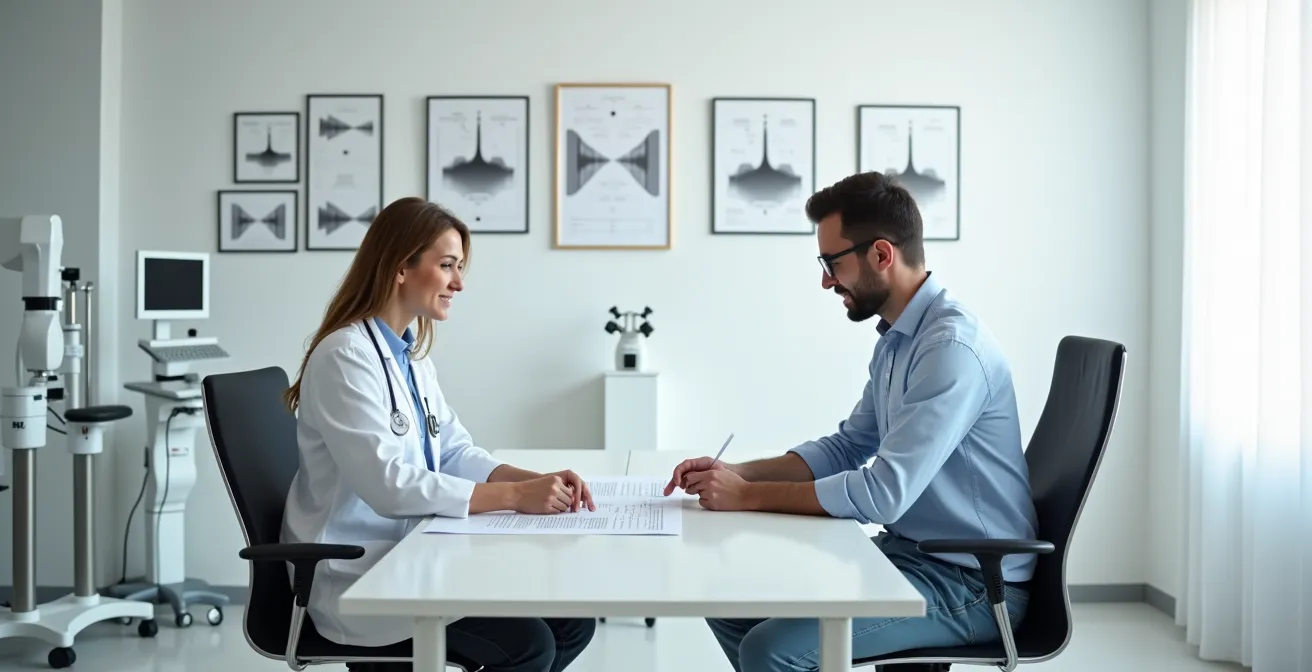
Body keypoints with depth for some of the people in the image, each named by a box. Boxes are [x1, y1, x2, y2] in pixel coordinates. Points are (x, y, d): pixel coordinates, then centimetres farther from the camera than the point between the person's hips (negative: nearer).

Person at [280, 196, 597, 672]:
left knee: (572, 621, 1)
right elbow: (389, 484, -25)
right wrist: (515, 496, -26)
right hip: (358, 578, -9)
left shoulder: (411, 355, 11)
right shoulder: (345, 357, -17)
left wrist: (537, 481, -9)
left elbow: (455, 452, 9)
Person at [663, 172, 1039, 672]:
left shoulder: (952, 346, -23)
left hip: (971, 582, -9)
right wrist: (735, 472, 1)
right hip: (908, 552, 9)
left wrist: (749, 495, -18)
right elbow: (846, 447, 15)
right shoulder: (896, 338, 8)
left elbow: (883, 493, -27)